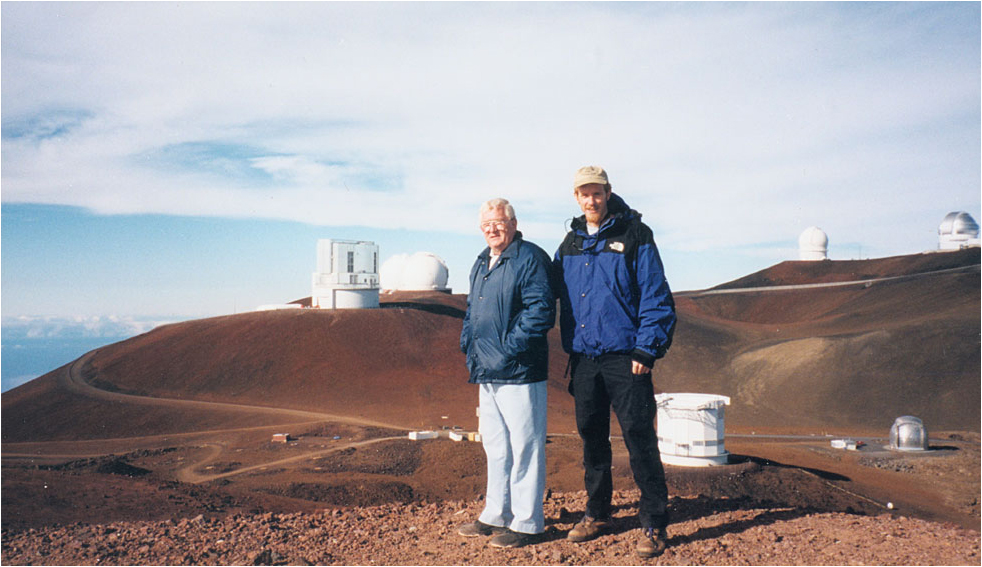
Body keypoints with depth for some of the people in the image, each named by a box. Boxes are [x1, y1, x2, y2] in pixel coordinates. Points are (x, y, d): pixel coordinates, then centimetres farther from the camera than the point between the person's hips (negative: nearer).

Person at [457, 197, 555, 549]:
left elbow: (541, 310, -18)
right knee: (495, 445, 17)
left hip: (518, 373, -9)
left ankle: (526, 523, 12)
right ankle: (496, 515, 30)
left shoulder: (530, 258, -9)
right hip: (486, 373, 9)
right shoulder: (482, 263, 17)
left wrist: (509, 347, -19)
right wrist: (468, 343, 11)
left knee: (524, 447, 0)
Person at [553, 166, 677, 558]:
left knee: (639, 438, -3)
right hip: (583, 358, 5)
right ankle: (597, 512, 27)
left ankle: (653, 524, 9)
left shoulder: (635, 237, -3)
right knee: (591, 437, 13)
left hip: (625, 358, -5)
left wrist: (646, 351, -12)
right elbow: (554, 291, 18)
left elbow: (656, 298, -5)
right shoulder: (569, 245, 12)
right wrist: (568, 349, 10)